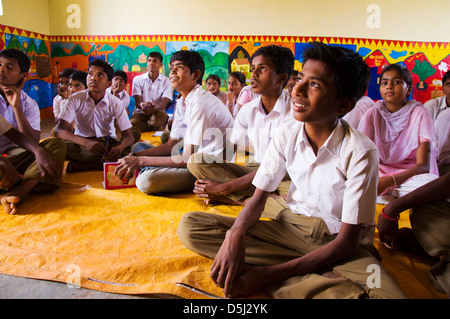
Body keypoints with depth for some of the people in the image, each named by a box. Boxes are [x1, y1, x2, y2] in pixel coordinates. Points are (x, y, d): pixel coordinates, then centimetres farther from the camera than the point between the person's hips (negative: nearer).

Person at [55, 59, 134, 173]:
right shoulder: (75, 99, -9)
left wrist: (119, 149, -37)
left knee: (128, 151, -30)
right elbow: (60, 131, -19)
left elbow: (128, 136, -12)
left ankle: (79, 166, -21)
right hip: (81, 143, -1)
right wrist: (87, 143, -38)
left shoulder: (115, 103, -8)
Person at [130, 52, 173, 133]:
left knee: (162, 115, -37)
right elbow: (137, 103, -3)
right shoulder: (137, 79, 7)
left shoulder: (166, 81, 4)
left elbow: (164, 104, -9)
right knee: (132, 122, -34)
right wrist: (143, 105, -30)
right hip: (140, 112, 0)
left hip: (157, 112, 0)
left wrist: (153, 109, -34)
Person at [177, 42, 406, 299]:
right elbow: (259, 198, 1)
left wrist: (268, 274, -23)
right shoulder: (287, 135, -4)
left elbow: (346, 243, -18)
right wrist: (235, 234, -23)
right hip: (291, 227, 6)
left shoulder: (360, 152, -18)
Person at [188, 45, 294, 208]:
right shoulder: (247, 110, 4)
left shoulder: (293, 112, -13)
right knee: (196, 160, -14)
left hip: (283, 176, -4)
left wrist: (224, 188, -19)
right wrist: (208, 186, -13)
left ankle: (227, 198, -25)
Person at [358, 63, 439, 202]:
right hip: (378, 172, 1)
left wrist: (389, 181, -31)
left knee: (430, 182, -35)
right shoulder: (373, 114, -1)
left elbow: (423, 165, -14)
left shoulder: (420, 114, -6)